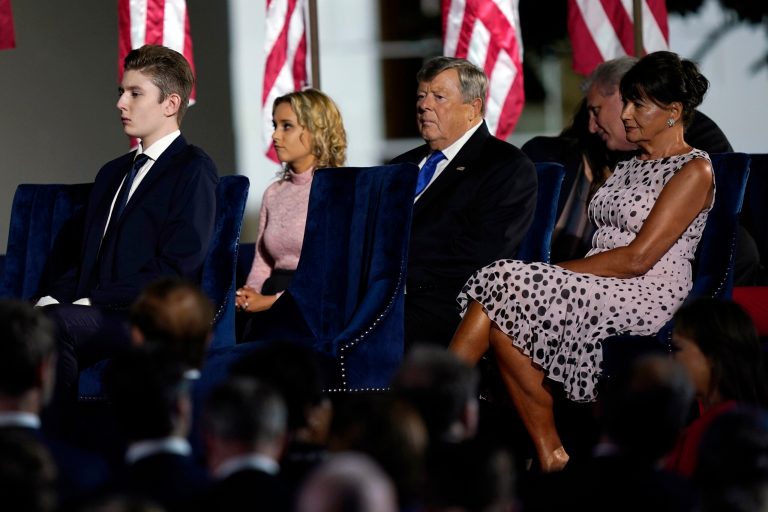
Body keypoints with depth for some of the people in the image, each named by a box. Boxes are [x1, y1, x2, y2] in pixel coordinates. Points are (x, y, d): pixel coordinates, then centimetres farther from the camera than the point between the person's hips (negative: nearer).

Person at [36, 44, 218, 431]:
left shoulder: (194, 170, 1)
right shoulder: (112, 174, 27)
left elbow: (176, 270, -10)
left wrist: (92, 301, -15)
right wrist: (52, 297, 1)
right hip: (93, 314, 7)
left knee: (54, 323, -35)